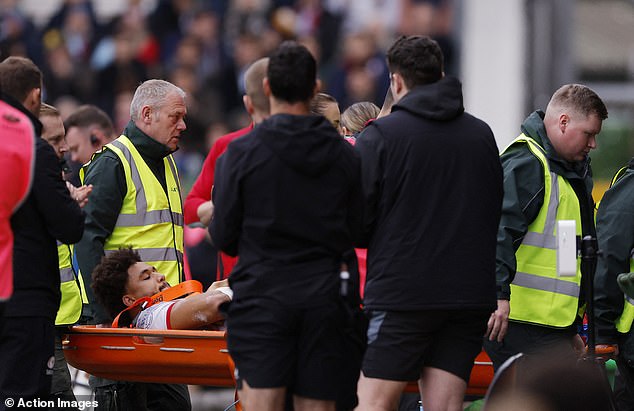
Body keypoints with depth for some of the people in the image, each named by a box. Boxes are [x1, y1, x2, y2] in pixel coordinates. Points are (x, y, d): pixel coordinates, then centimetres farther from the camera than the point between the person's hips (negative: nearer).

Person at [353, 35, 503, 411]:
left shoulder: (380, 135, -5)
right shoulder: (482, 136, 10)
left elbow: (355, 220, -6)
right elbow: (496, 215, 17)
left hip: (401, 294, -5)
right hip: (470, 296, 5)